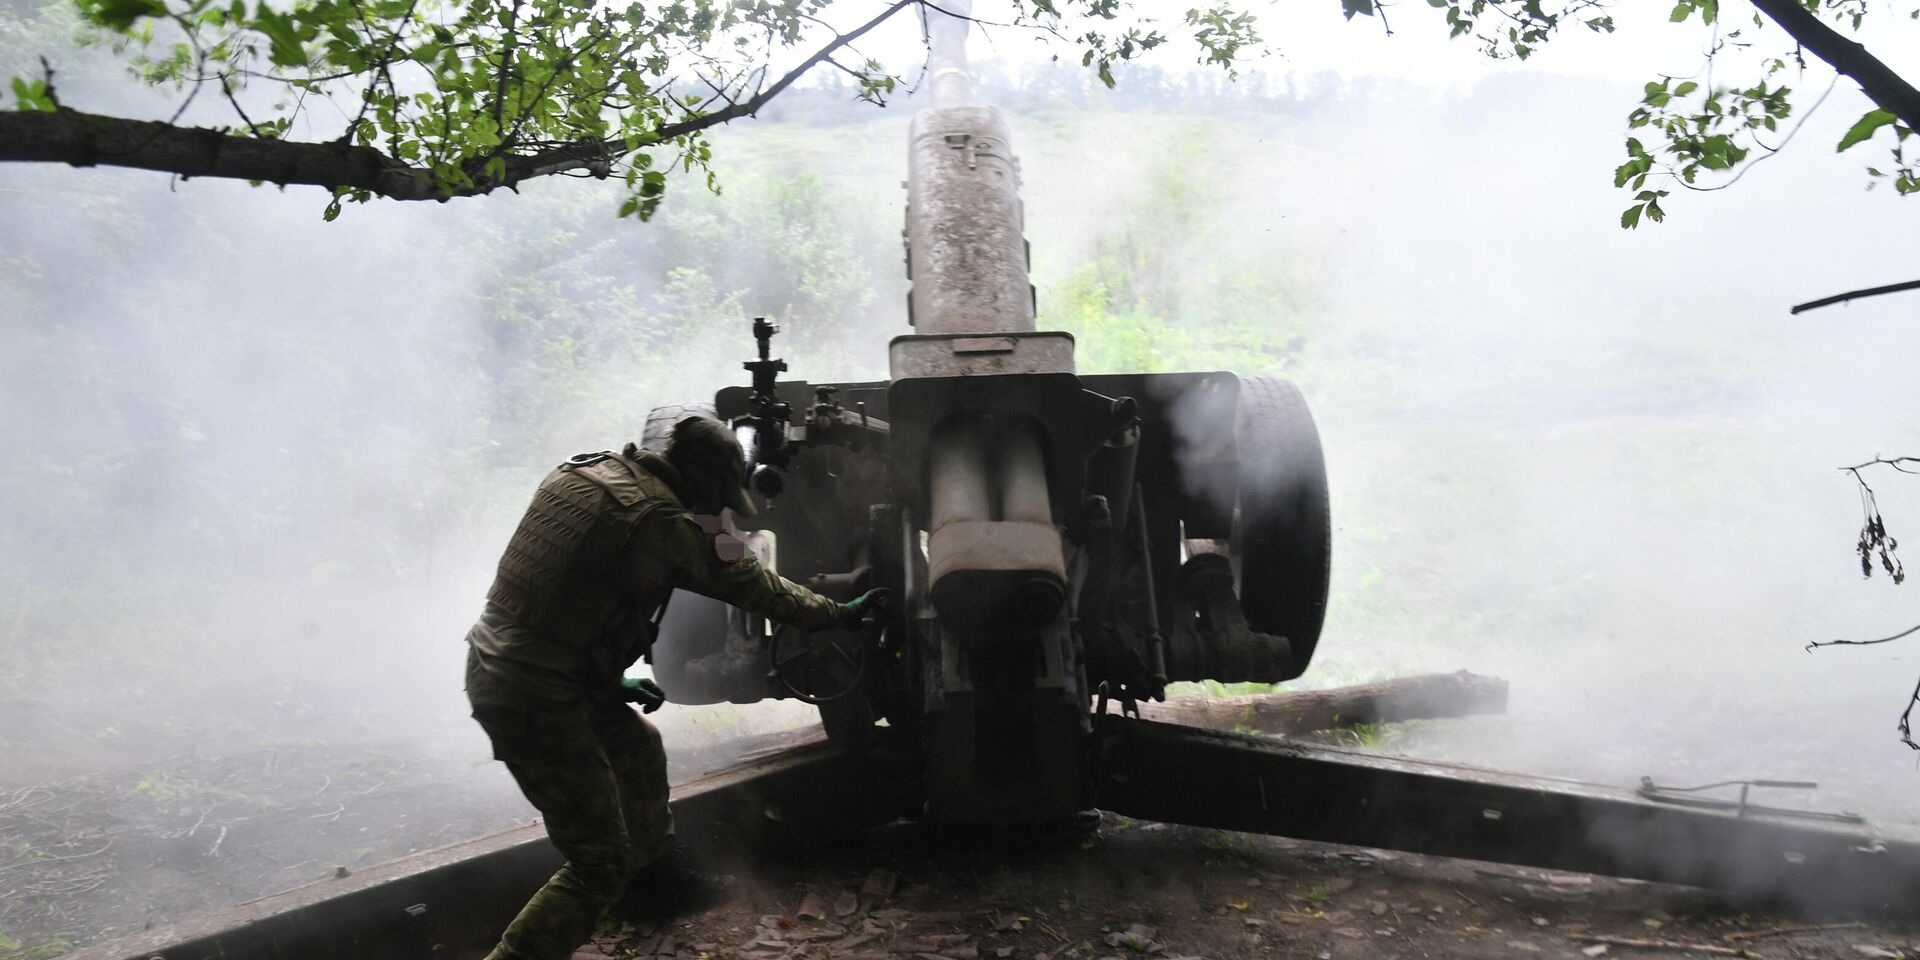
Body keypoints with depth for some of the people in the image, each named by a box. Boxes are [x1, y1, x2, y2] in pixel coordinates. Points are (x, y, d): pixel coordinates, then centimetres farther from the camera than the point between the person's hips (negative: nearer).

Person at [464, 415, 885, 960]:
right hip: (536, 698, -9)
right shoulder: (665, 523, -15)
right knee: (601, 864, -2)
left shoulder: (585, 471, 9)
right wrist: (841, 613, 13)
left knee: (637, 746, 29)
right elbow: (758, 587, -2)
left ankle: (656, 880, 46)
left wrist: (612, 677, 20)